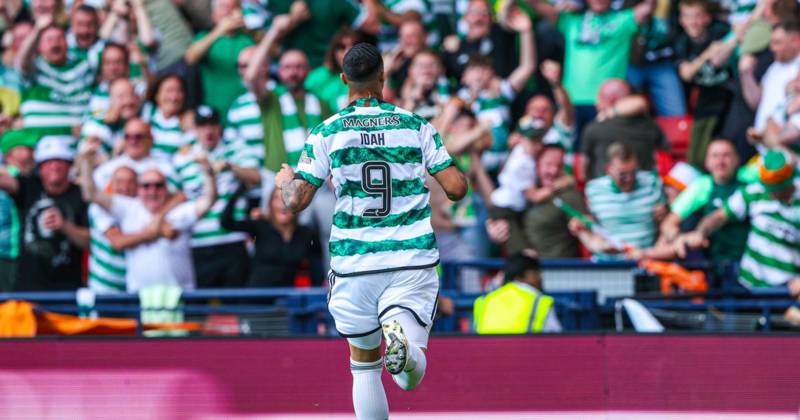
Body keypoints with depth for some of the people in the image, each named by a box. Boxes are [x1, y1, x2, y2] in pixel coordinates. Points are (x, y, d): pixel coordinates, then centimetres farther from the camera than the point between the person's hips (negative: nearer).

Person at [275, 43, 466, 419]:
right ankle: (401, 338, -40)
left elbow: (296, 201, -3)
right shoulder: (416, 127, 3)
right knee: (411, 377, -6)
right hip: (412, 260, 0)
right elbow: (456, 188, -1)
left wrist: (284, 181, 21)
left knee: (365, 367, 17)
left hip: (354, 264, 1)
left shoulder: (326, 133, 1)